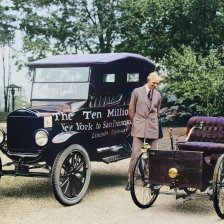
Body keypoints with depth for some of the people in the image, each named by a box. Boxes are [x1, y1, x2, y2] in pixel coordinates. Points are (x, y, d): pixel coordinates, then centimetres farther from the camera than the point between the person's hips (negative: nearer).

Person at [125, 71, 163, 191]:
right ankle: (130, 179, -3)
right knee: (136, 153, -9)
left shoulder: (158, 95, 11)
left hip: (153, 128, 3)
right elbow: (131, 110, 7)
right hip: (139, 127, -3)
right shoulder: (137, 92, 2)